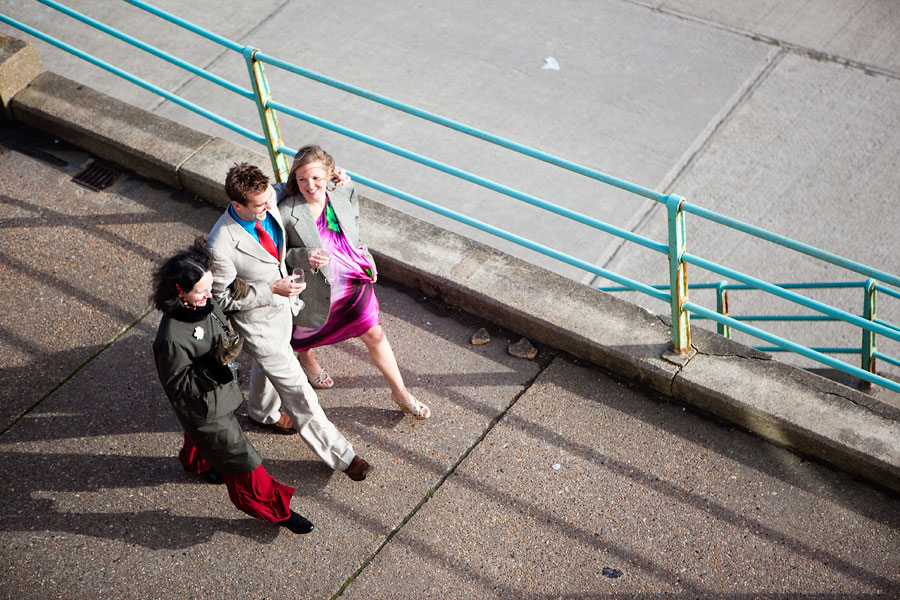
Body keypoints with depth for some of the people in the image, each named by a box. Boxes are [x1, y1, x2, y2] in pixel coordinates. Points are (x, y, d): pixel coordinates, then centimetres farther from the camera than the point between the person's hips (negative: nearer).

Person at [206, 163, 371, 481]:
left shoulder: (268, 202, -19)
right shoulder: (221, 245, -38)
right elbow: (223, 297, -24)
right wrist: (271, 289, -30)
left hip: (281, 303, 7)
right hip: (256, 321, -7)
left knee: (269, 362, 33)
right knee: (294, 387, 6)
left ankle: (262, 412, 62)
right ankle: (338, 454, 20)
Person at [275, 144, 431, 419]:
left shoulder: (342, 191, -15)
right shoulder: (287, 213, -29)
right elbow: (280, 253, -17)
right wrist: (304, 256, -32)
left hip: (355, 282, 3)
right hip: (318, 291, -3)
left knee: (375, 336, 13)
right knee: (306, 333, 27)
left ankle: (400, 392, 32)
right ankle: (306, 361, 66)